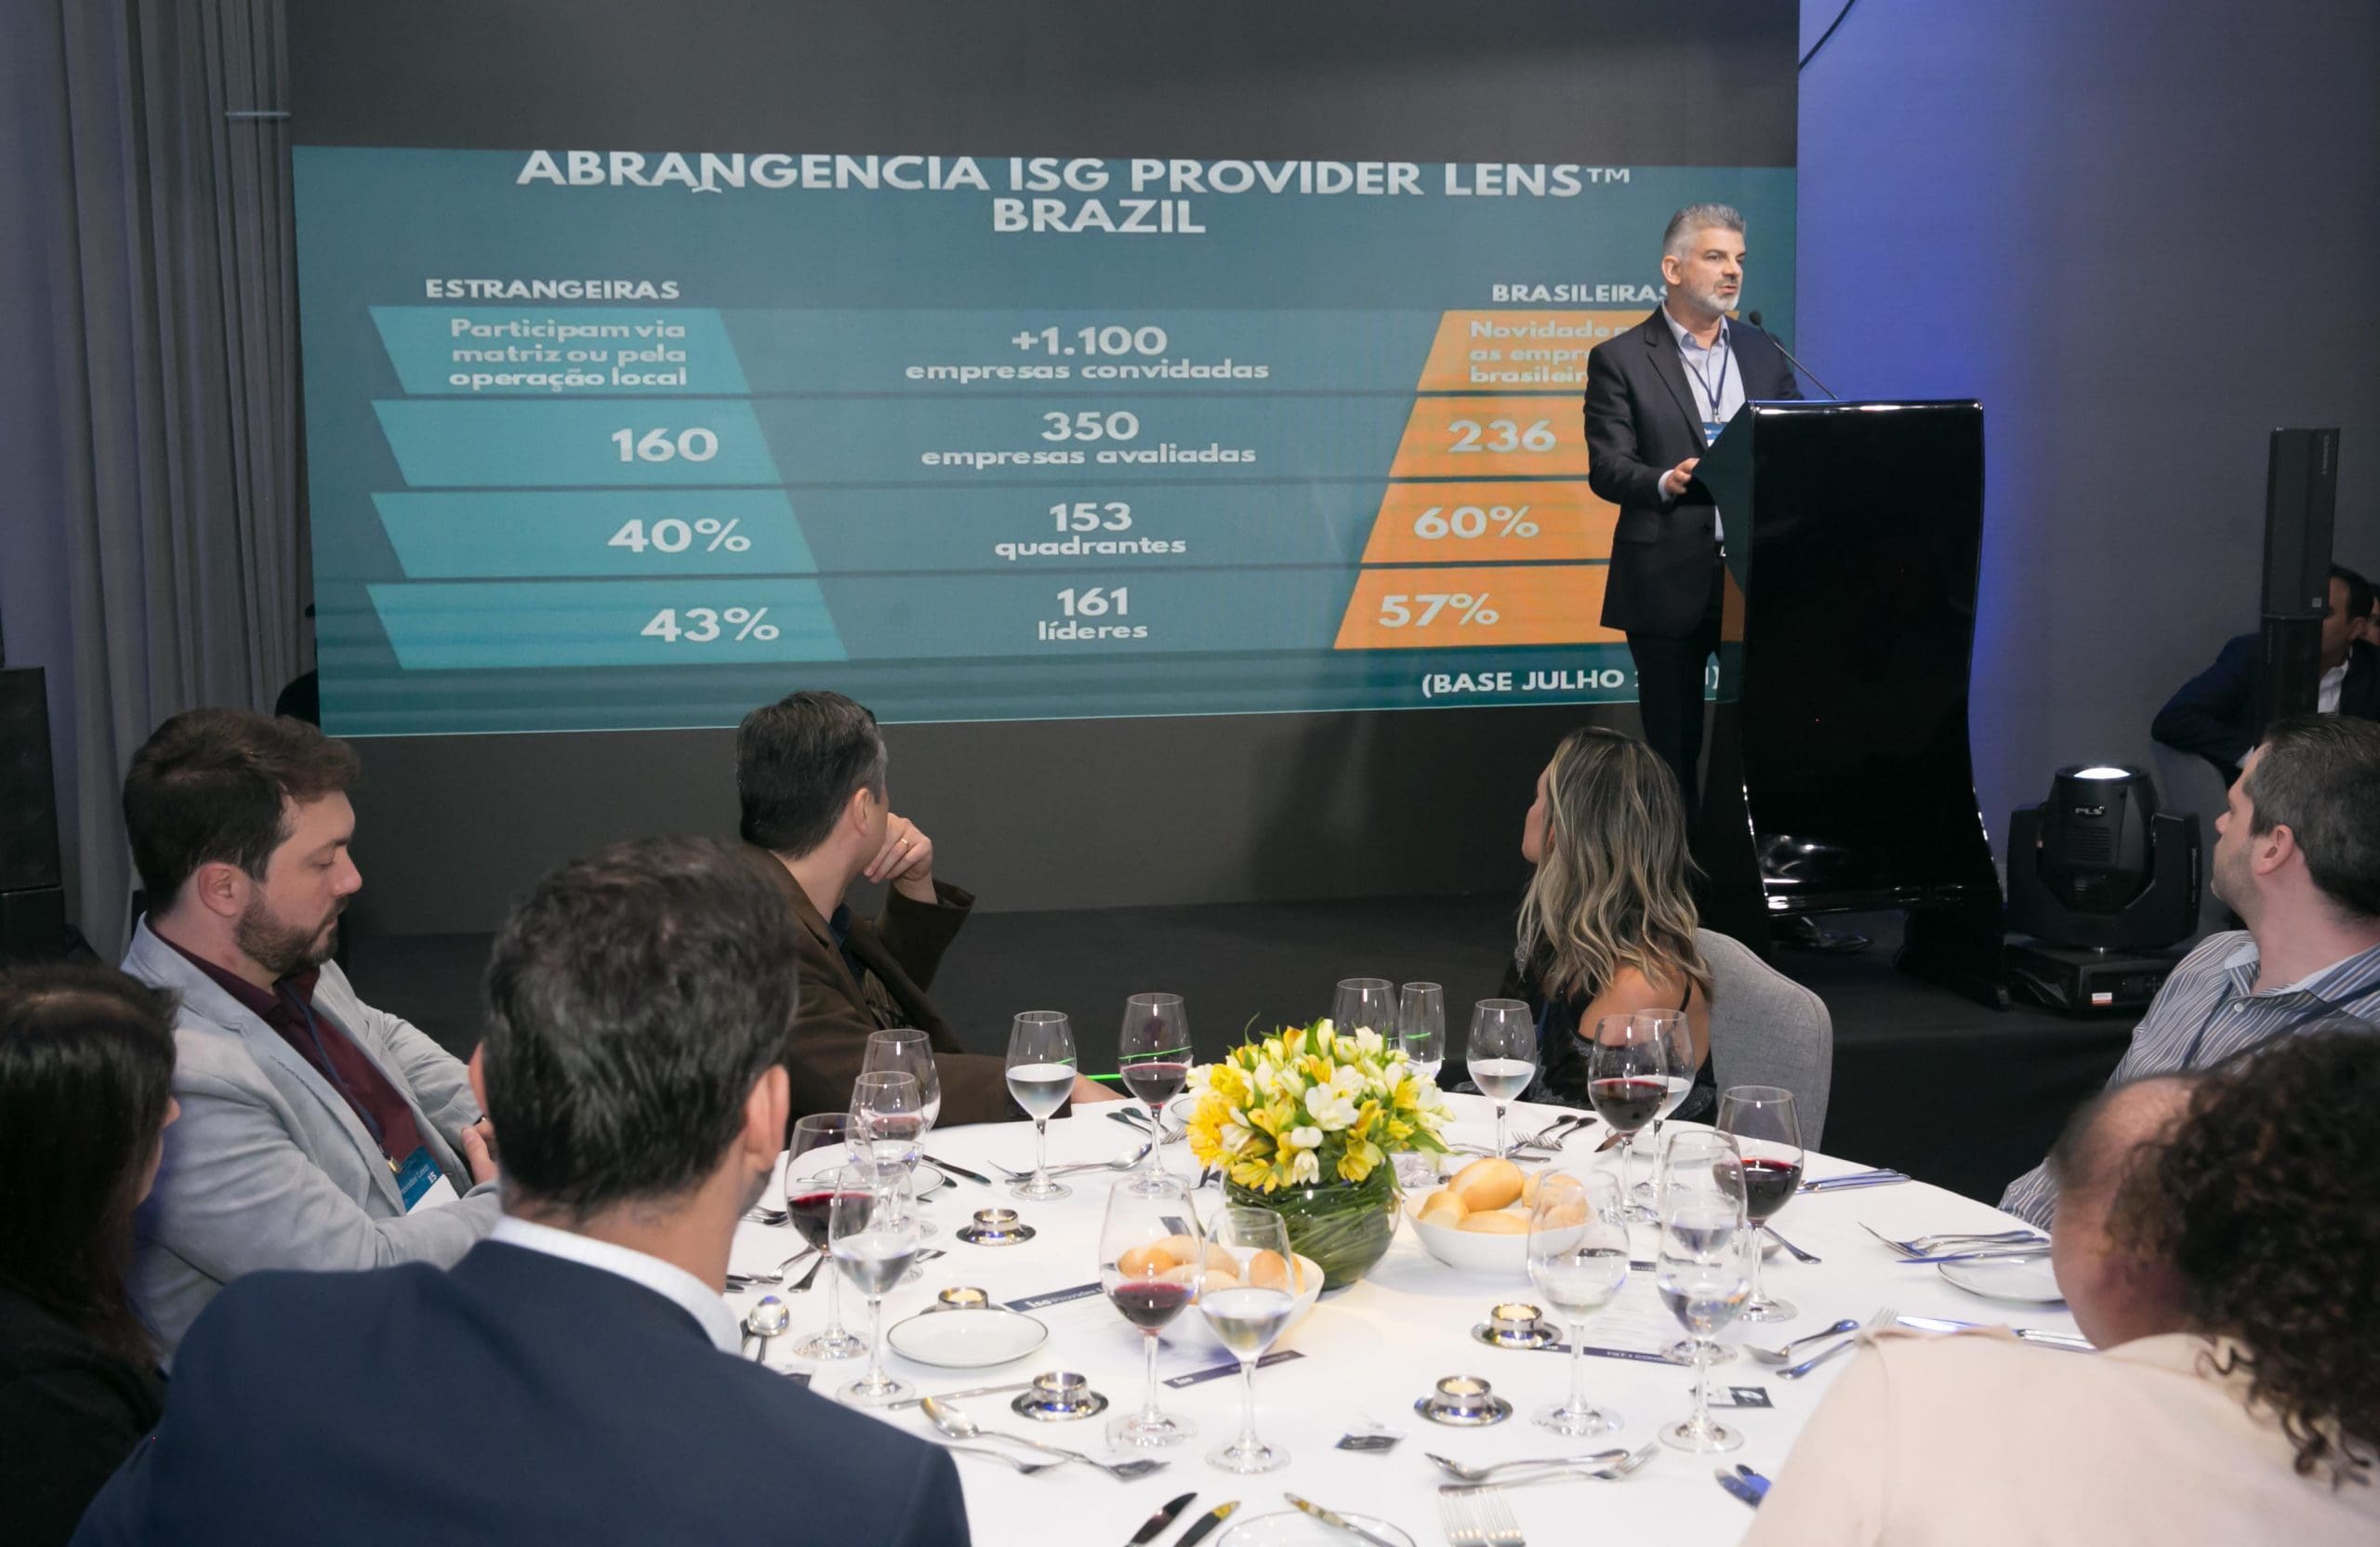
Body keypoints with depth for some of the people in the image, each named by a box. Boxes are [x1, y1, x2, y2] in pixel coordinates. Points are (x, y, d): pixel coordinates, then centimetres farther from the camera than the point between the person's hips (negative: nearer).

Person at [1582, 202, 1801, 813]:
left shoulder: (1764, 354, 13)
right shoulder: (1620, 359, 0)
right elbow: (1607, 468, -7)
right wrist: (1666, 482, -26)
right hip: (1671, 582, -3)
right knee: (1674, 744, 5)